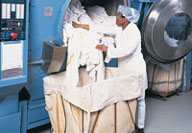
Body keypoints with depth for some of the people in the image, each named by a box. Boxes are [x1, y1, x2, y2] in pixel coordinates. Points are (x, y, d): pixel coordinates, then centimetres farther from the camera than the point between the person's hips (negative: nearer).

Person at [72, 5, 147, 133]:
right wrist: (81, 26, 4)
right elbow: (103, 28, 6)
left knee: (139, 100, 4)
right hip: (124, 68, 8)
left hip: (136, 69, -8)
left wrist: (107, 49, -23)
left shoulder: (133, 31, -21)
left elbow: (126, 50, -32)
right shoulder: (119, 29, 3)